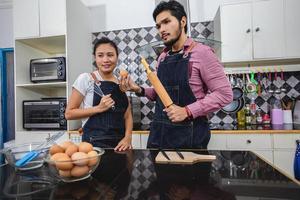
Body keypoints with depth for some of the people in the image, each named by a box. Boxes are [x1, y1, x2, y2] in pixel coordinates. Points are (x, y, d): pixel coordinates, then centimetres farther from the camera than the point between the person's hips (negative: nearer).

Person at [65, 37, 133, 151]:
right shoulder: (85, 79, -6)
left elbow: (127, 115, 6)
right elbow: (69, 113, -6)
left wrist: (127, 137, -9)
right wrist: (99, 108, -17)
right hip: (94, 144, -3)